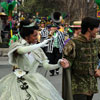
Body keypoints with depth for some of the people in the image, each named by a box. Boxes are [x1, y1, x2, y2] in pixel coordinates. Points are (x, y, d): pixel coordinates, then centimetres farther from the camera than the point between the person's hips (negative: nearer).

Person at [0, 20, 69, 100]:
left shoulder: (37, 50, 6)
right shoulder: (16, 45, -6)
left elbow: (46, 65, 2)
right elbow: (22, 50, -30)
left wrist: (59, 64, -16)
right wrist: (42, 44, -23)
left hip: (34, 82, 4)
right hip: (19, 82, -3)